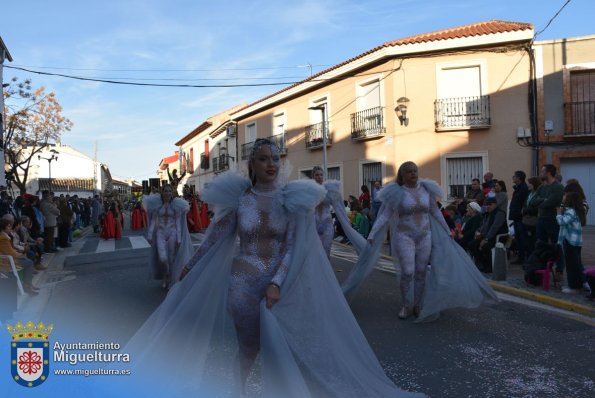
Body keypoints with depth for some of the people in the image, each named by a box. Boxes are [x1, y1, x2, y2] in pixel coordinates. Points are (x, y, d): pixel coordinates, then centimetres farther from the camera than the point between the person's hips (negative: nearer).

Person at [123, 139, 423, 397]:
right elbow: (215, 239, 6)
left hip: (281, 286, 1)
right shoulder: (238, 198, -3)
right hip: (243, 283, 0)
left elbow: (293, 247, -9)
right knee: (248, 348, 9)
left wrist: (276, 283, -18)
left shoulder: (293, 199, -4)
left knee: (278, 351, 8)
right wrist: (190, 267, 14)